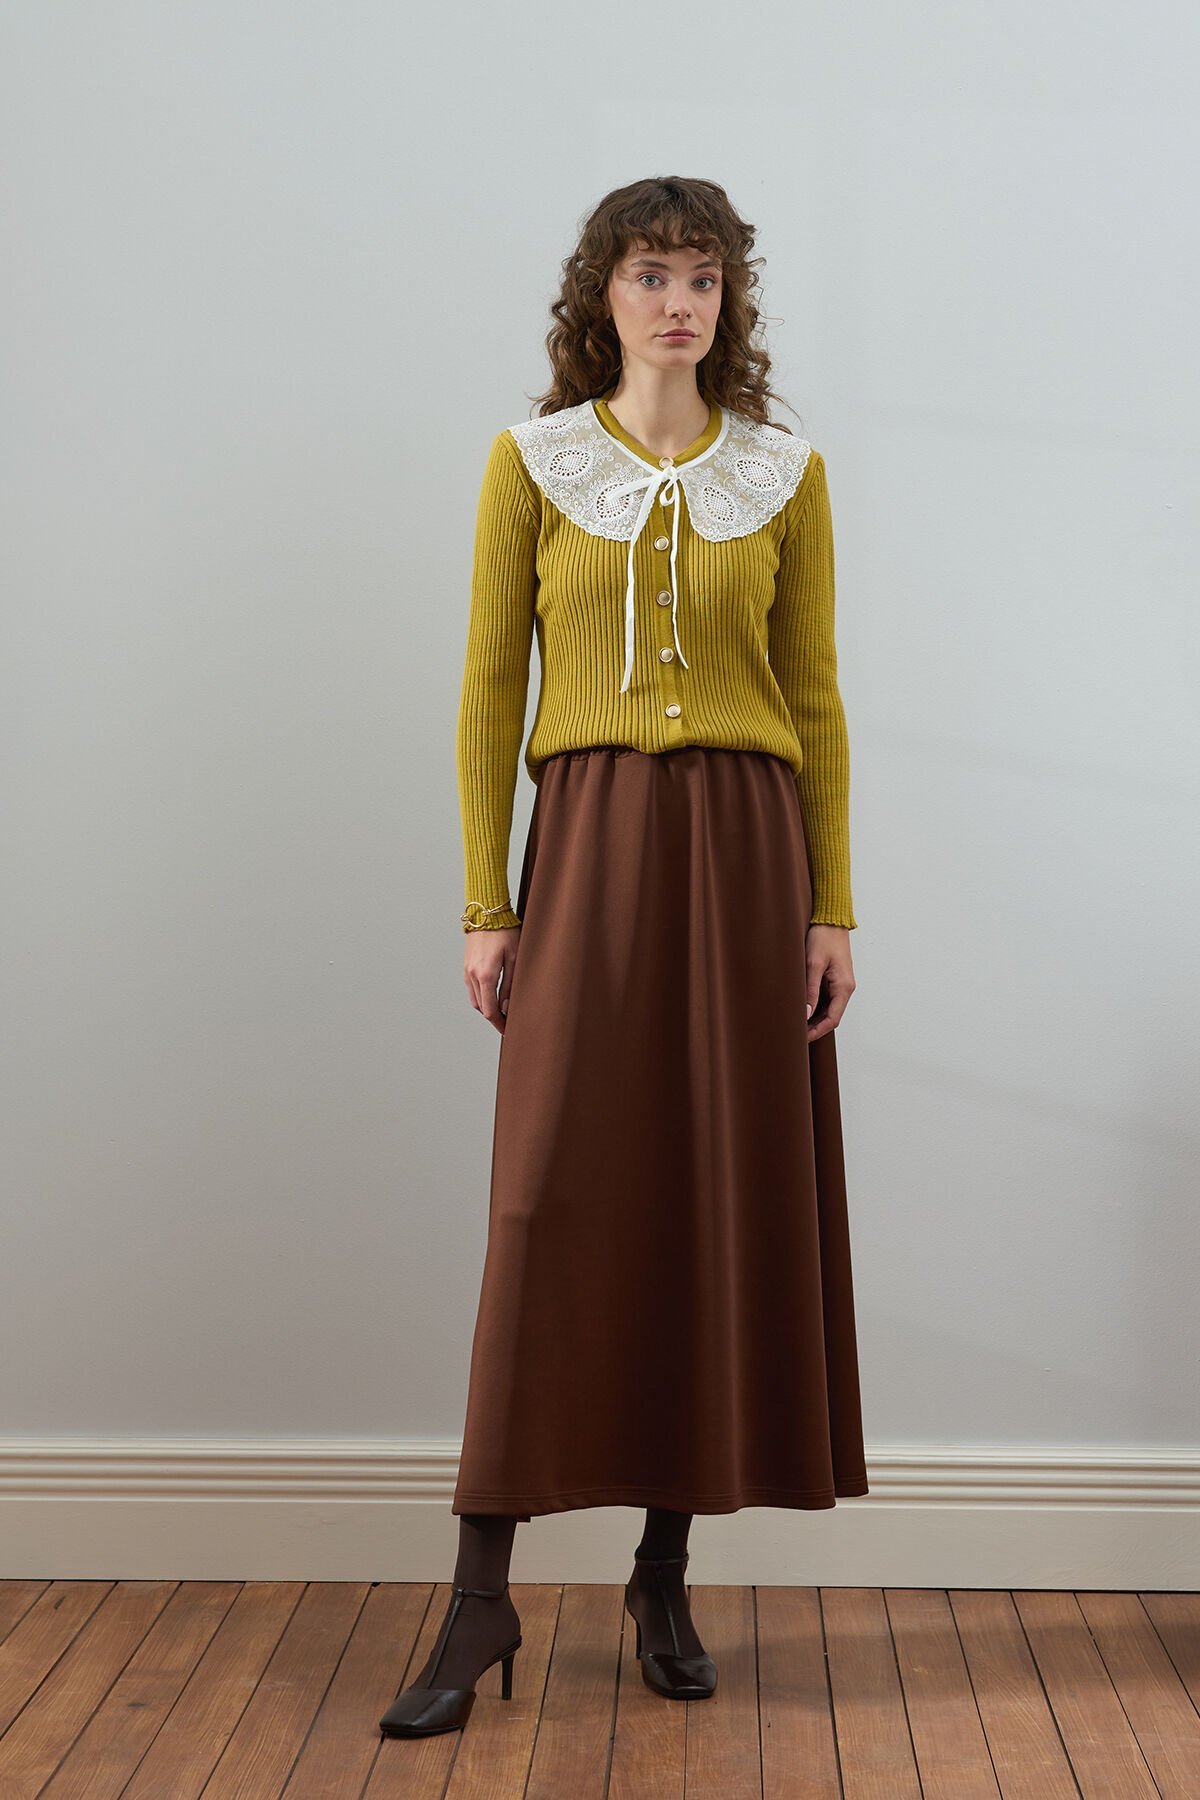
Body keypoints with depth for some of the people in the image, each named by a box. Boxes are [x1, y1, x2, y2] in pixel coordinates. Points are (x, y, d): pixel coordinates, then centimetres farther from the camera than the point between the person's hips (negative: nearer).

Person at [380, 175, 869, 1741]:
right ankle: (482, 1597, 4)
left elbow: (816, 701, 7)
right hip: (588, 844, -1)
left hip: (747, 847, 2)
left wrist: (832, 906, 1)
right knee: (552, 1201, -5)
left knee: (723, 1199, 3)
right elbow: (489, 693, 3)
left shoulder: (786, 474, 8)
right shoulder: (531, 464, 5)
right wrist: (486, 906, -3)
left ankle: (667, 1571, 18)